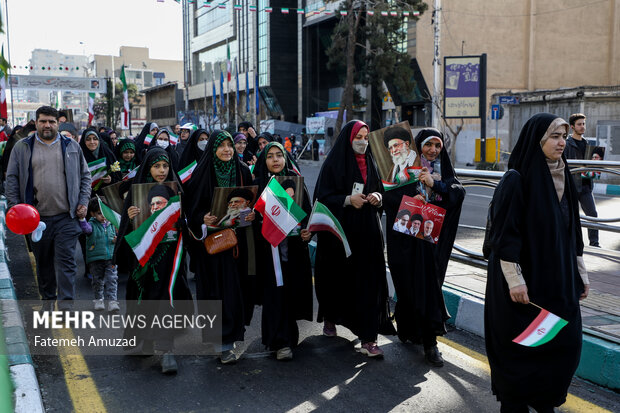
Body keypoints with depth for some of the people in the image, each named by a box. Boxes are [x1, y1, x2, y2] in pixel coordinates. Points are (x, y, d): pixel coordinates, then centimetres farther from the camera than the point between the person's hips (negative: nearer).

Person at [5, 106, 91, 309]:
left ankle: (66, 304, -4)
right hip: (37, 217, 1)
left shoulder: (72, 146, 9)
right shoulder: (22, 148, 7)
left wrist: (83, 202, 2)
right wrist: (15, 207, -2)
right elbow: (12, 179, 7)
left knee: (66, 260, -5)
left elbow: (85, 175, 13)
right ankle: (48, 299, 27)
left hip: (66, 216, -1)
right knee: (43, 261, 12)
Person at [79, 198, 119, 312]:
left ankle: (112, 301, -6)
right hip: (95, 259, -2)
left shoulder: (110, 224, 9)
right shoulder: (92, 224, -3)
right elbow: (86, 229, -26)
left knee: (112, 279, -6)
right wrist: (82, 218, -40)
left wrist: (116, 240, 0)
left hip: (110, 257, 2)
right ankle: (98, 300, 26)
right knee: (98, 280, 10)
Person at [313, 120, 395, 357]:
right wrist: (348, 200, -20)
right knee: (338, 277, 7)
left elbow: (381, 190, 17)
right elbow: (322, 197, -7)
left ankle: (368, 338, -4)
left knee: (368, 280, -4)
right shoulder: (334, 164, -3)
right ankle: (330, 318, 36)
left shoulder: (370, 163, 11)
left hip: (367, 231, 3)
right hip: (340, 231, -3)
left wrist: (378, 197, -5)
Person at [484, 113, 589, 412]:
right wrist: (514, 279, -20)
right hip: (525, 278, -7)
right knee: (520, 346, 4)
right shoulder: (516, 180, -14)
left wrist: (580, 272, 13)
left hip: (558, 277, 7)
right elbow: (505, 233, -17)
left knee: (566, 342, 11)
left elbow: (572, 230, 13)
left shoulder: (563, 178, 7)